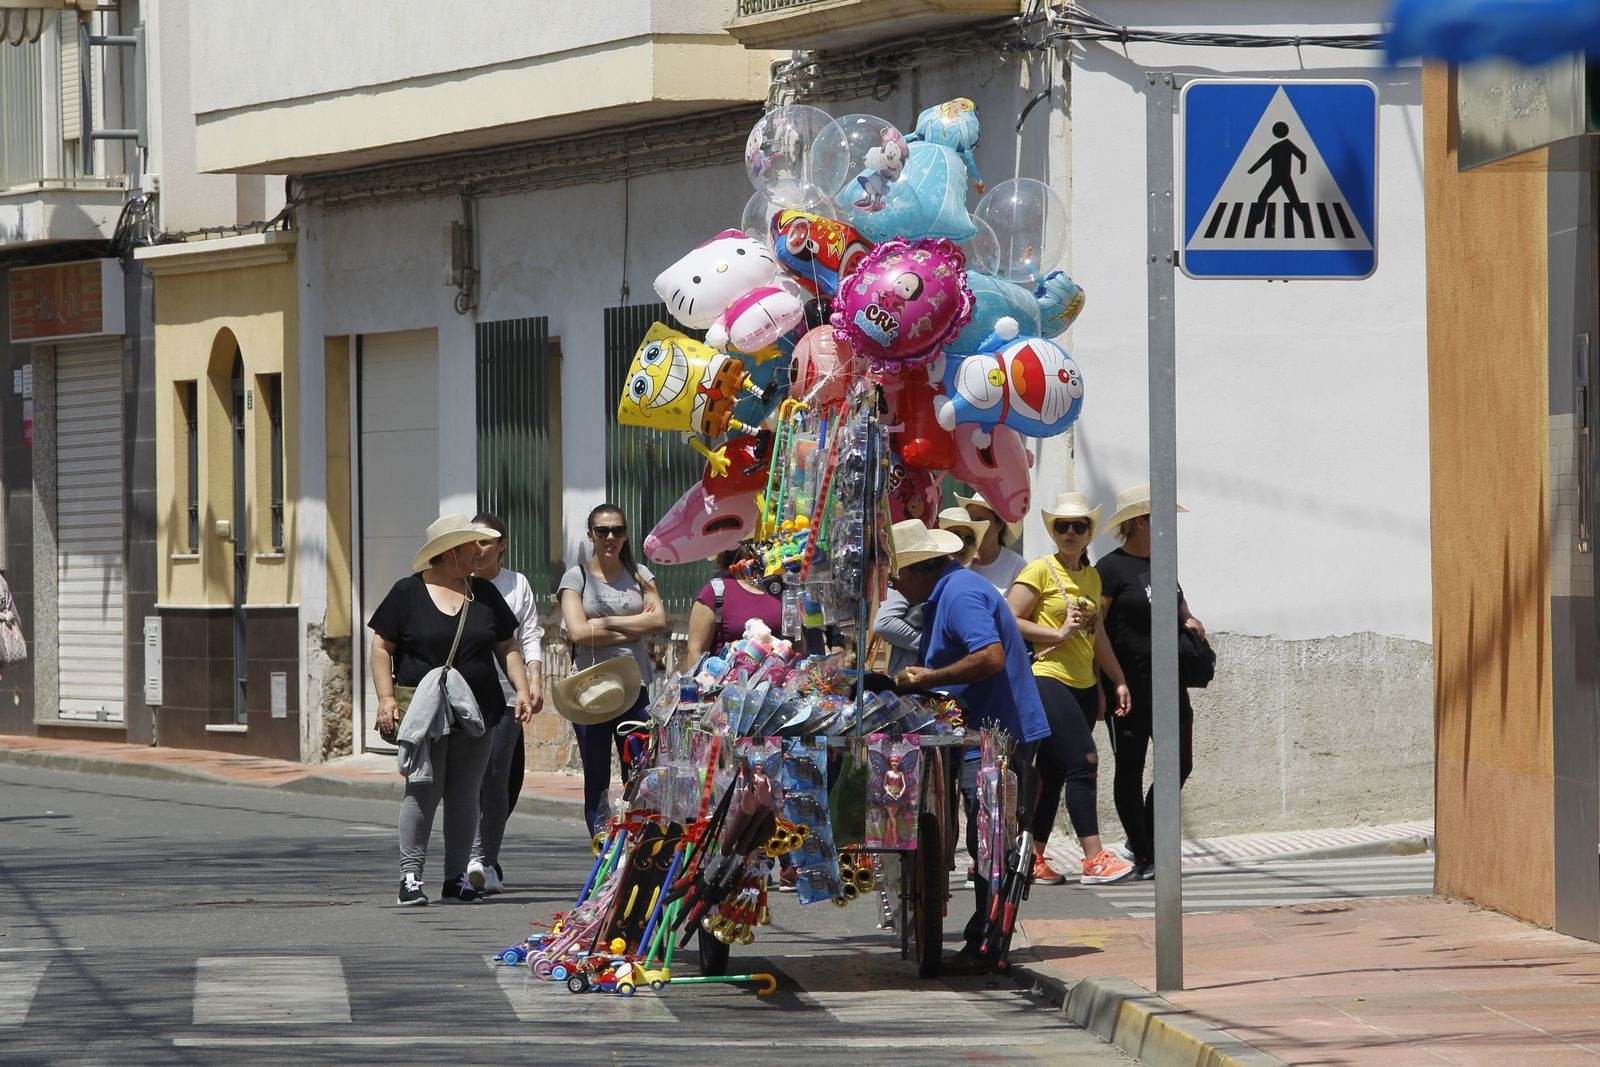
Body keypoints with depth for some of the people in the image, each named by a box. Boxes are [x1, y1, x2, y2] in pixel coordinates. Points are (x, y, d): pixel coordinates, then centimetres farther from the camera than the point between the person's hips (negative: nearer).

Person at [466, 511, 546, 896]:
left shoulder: (518, 585, 14)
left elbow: (530, 637, 12)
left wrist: (535, 679, -2)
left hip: (504, 694, 1)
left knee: (497, 778, -3)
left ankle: (489, 861, 3)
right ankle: (474, 856, -11)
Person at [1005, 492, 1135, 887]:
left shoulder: (1092, 577, 17)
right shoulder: (1040, 571, -4)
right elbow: (1008, 621, -11)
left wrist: (1118, 680, 22)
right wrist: (1059, 634, -14)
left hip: (1083, 686, 7)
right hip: (1048, 680, -7)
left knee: (1053, 773, 8)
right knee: (1082, 761, -16)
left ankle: (1034, 859, 12)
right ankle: (1094, 859, -18)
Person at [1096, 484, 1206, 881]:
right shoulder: (1112, 568, -10)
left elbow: (1180, 608, 28)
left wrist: (1191, 622, 4)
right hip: (1129, 683, -7)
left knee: (1180, 763, 4)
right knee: (1130, 769, 2)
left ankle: (1144, 838, 19)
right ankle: (1143, 856, 7)